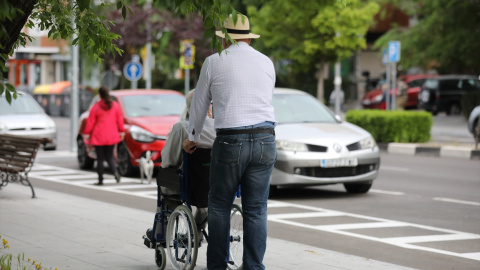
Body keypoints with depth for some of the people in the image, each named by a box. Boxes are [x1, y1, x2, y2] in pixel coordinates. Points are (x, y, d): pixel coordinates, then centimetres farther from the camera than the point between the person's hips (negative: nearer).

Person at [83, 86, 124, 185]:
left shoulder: (96, 107, -9)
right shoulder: (115, 105, 0)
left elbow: (90, 122, -6)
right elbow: (120, 120, 4)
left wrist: (86, 134, 2)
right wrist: (121, 132, 14)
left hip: (99, 137, -3)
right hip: (111, 136, 3)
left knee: (100, 158, 4)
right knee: (109, 156, 13)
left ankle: (100, 180, 5)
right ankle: (115, 171, -15)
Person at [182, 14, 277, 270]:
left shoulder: (214, 62, 4)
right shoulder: (266, 62, 14)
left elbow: (199, 104, 14)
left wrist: (192, 138, 30)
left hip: (231, 142, -3)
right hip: (265, 140, 3)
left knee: (219, 206, 9)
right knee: (256, 210, 6)